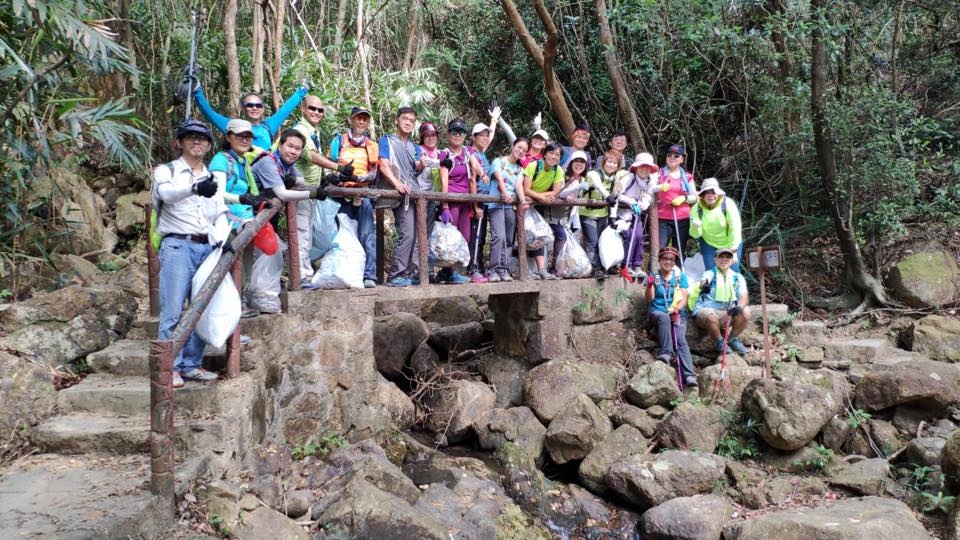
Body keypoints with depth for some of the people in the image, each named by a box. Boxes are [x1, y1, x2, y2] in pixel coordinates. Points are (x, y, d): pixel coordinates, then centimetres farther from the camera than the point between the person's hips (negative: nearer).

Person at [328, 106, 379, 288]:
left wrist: (358, 178, -14)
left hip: (363, 194, 1)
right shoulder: (339, 140, 12)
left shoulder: (372, 145, 15)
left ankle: (369, 275, -8)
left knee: (367, 235, -8)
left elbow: (373, 174, 6)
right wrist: (341, 173, -13)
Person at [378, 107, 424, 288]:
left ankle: (410, 272, 11)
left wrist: (421, 166, -8)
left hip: (414, 192, 7)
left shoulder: (415, 147, 23)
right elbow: (383, 166, -6)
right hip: (401, 194, -7)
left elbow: (415, 171, 16)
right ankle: (395, 275, -16)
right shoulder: (387, 140, 6)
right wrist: (396, 183, -23)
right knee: (407, 234, -18)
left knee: (412, 235, 5)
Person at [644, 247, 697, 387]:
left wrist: (677, 309, -19)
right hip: (658, 311, -1)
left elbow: (684, 298, 2)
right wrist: (650, 285, -20)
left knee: (680, 338, -24)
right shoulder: (654, 277, 8)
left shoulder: (680, 276, 10)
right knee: (664, 317, -37)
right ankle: (666, 353, -42)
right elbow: (649, 299, -1)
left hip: (678, 314, 1)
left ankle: (689, 375, -35)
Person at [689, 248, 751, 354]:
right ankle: (720, 342, -8)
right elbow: (703, 282, -29)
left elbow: (744, 296, -7)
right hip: (705, 310, -4)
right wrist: (703, 285, -56)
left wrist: (739, 307, -31)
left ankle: (732, 339, 0)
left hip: (727, 313, 4)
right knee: (711, 317, -37)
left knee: (745, 312, -23)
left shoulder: (738, 277, 7)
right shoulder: (710, 273, -4)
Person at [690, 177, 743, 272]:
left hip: (731, 243, -2)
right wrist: (695, 227, -40)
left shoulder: (728, 204, -27)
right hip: (709, 244, 2)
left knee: (733, 271, -2)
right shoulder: (696, 208, -19)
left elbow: (735, 229, -22)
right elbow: (695, 235, -17)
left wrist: (733, 251, -20)